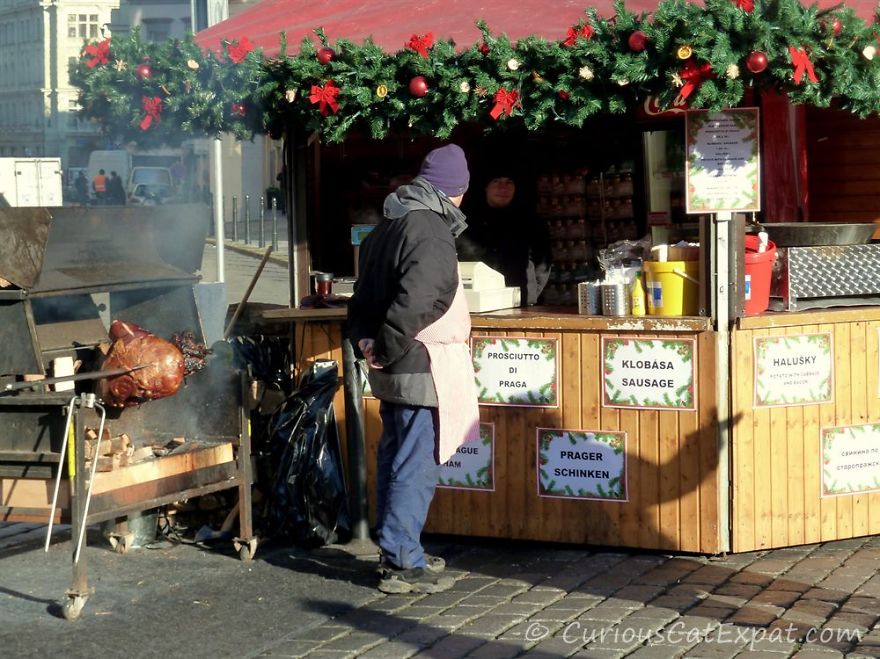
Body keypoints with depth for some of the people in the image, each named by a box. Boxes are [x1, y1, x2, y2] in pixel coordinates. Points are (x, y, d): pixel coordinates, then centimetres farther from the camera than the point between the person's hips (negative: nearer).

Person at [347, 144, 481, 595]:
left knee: (395, 458, 16)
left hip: (392, 372, 10)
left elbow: (364, 295, 17)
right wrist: (387, 350, -17)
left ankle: (397, 552, 26)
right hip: (423, 369, -10)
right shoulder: (431, 230, -17)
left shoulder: (386, 227, 13)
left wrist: (364, 339, 7)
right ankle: (403, 565, -2)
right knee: (416, 466, -5)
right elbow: (415, 301, -27)